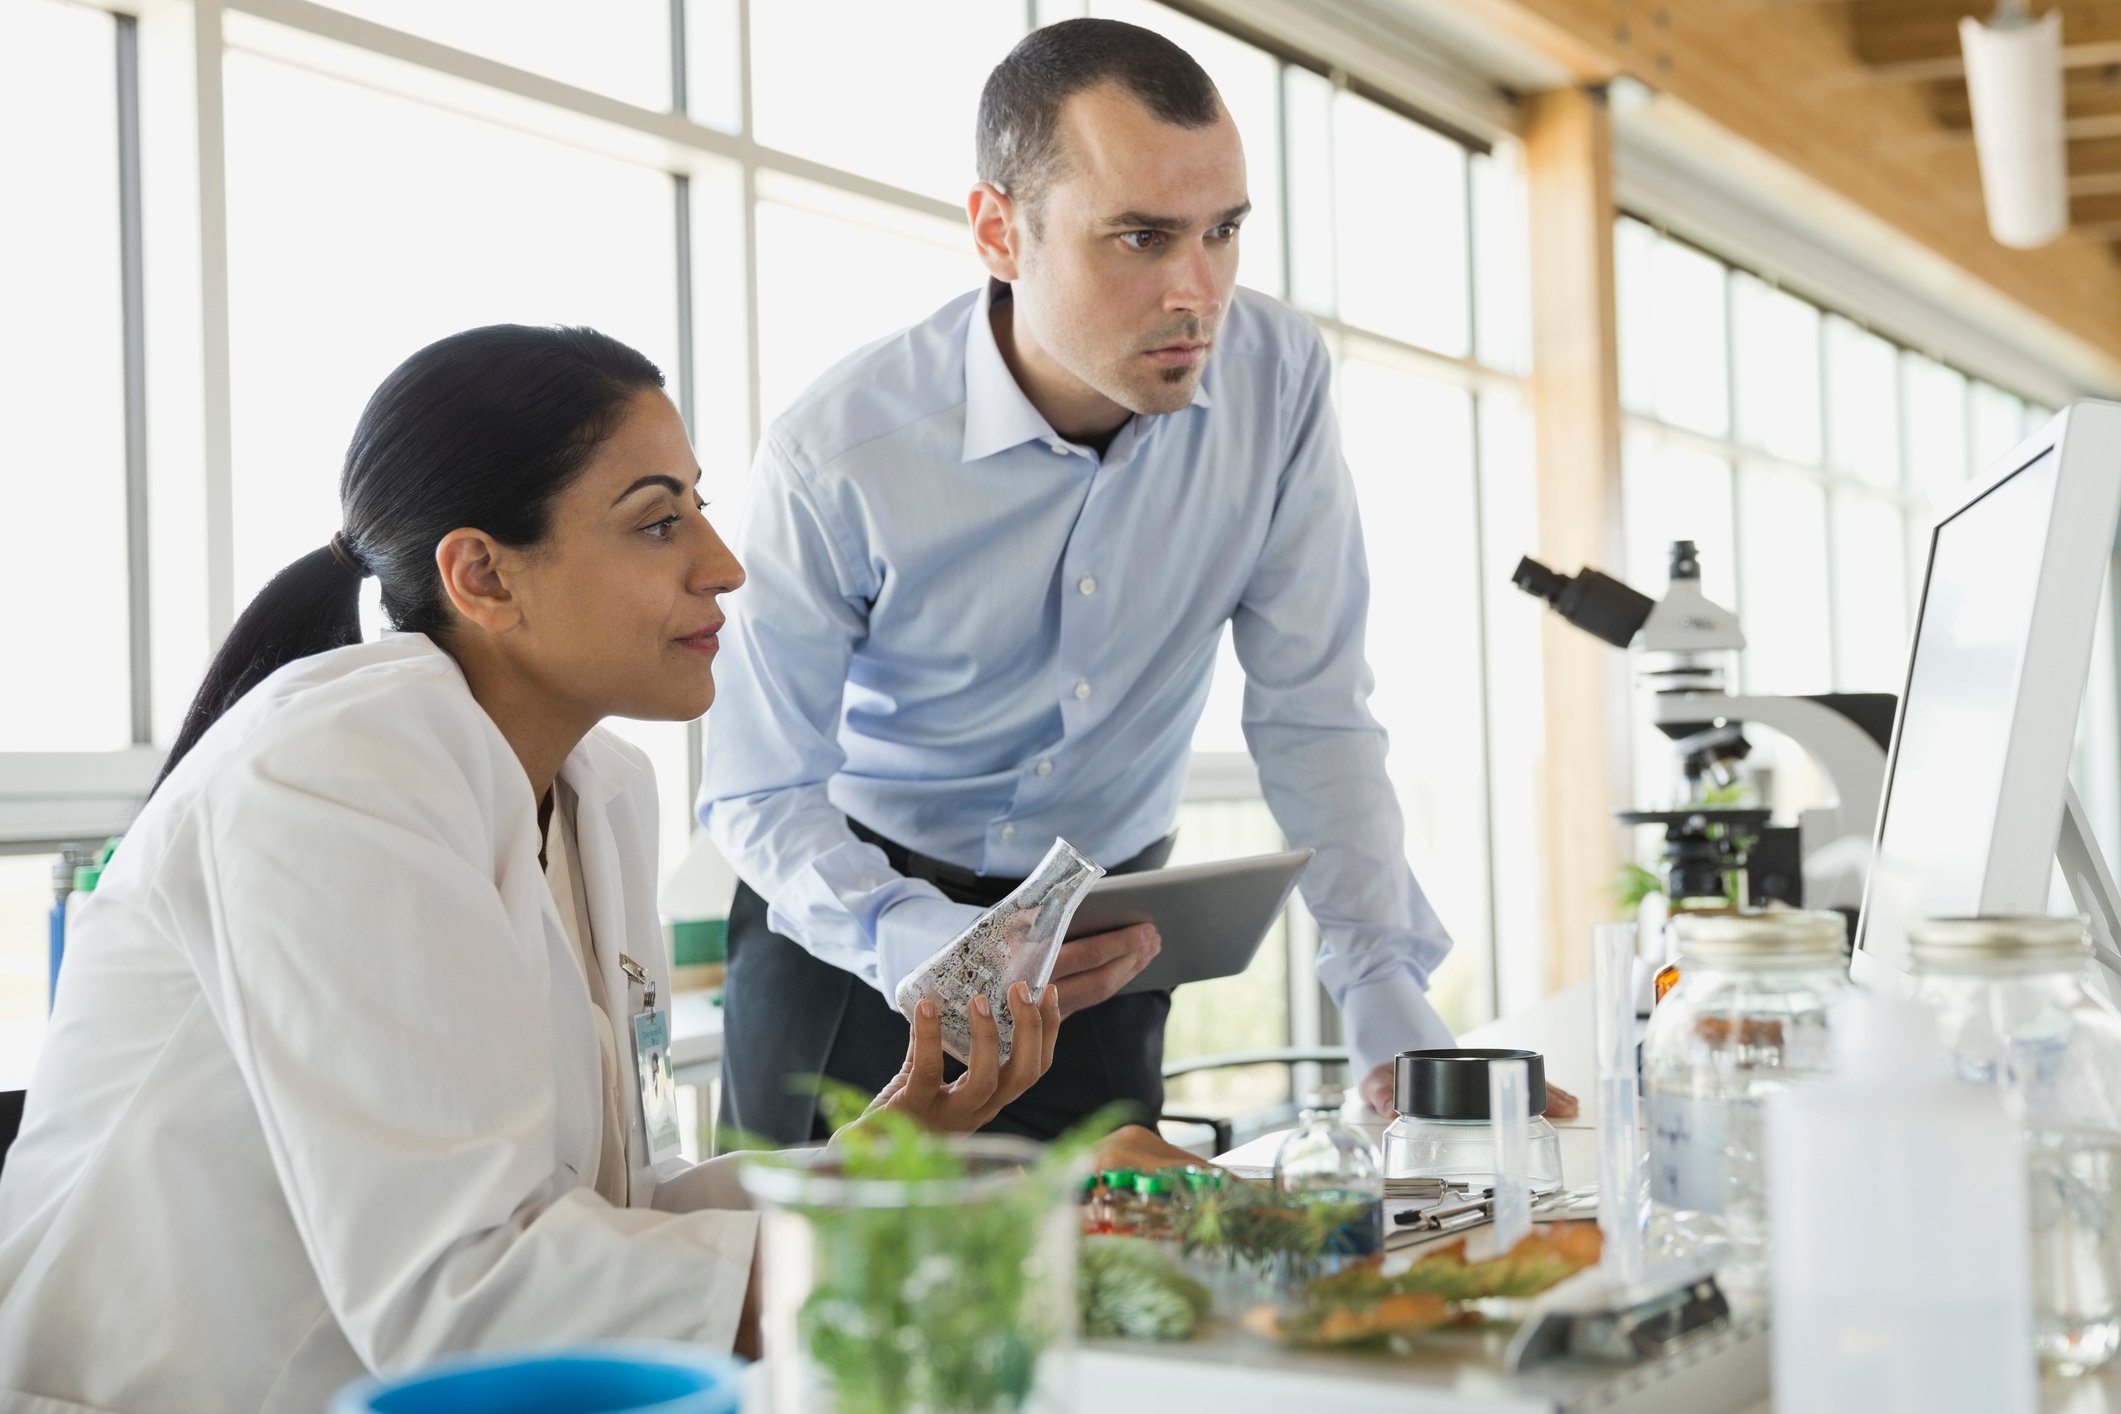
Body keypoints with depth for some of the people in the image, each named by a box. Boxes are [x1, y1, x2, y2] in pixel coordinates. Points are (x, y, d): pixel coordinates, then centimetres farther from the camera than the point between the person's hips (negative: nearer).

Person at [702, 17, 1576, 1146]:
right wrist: (933, 948, -36)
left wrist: (1390, 1000, -21)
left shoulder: (1278, 378, -15)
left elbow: (1311, 718, -11)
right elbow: (761, 793, -17)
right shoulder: (833, 460, -25)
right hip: (854, 923, -2)